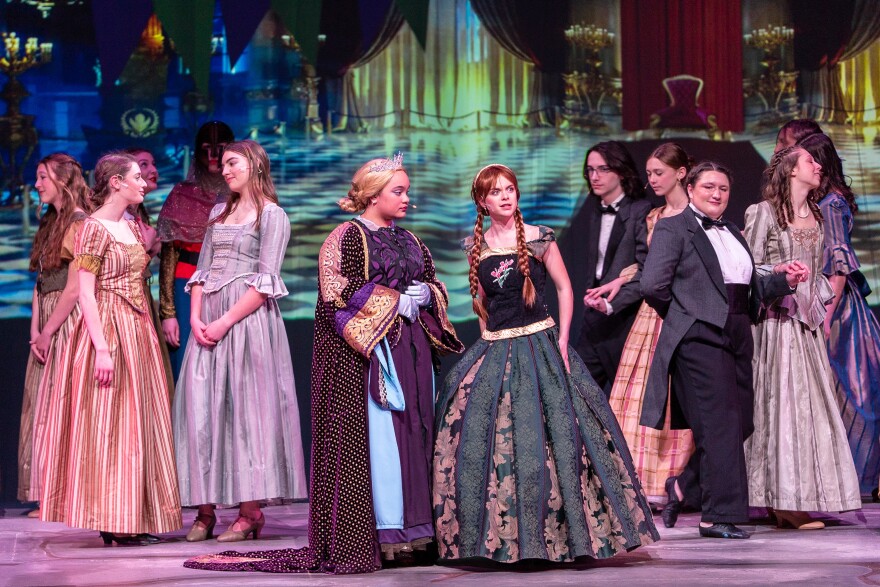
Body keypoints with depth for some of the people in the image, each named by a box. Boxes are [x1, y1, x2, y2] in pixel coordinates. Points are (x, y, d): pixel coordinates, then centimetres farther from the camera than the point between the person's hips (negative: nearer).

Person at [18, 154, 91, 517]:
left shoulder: (80, 224, -10)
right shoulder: (50, 223, 16)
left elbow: (74, 288, -15)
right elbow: (41, 283, 12)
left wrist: (47, 332, -12)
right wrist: (35, 330, 1)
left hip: (69, 322, -8)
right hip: (46, 327, 8)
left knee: (64, 408, -6)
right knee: (44, 409, 8)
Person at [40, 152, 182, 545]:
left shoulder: (132, 228, 15)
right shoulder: (94, 228, -10)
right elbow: (85, 294, -16)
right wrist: (102, 347, -22)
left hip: (138, 331, 9)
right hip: (108, 329, -9)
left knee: (139, 421, 8)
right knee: (109, 423, -6)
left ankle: (133, 519, 13)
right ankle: (113, 523, -2)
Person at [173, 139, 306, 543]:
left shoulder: (272, 216, 0)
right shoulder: (219, 213, 20)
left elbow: (265, 282, -9)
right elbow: (202, 270, 15)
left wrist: (226, 322, -15)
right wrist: (195, 317, -1)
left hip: (248, 318, -6)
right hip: (209, 322, 6)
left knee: (245, 407, -8)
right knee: (201, 409, -1)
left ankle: (250, 511, -6)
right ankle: (205, 511, 1)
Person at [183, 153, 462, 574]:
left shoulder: (408, 241, 19)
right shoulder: (346, 237, -3)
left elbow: (434, 283, 23)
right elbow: (339, 291, -14)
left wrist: (424, 294, 0)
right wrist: (394, 301, -14)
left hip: (411, 348, 7)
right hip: (366, 351, -7)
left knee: (414, 434, 4)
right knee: (375, 434, -10)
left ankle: (411, 528, 9)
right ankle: (367, 537, -7)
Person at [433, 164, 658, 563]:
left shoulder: (538, 238, 0)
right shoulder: (475, 246, 9)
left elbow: (564, 287, 2)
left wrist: (562, 339, -6)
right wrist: (488, 336, 8)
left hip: (539, 344, -3)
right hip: (493, 351, 3)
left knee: (550, 434, -6)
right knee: (481, 436, -1)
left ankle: (552, 530, 5)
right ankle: (497, 534, 11)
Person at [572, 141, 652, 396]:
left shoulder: (641, 212, -10)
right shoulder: (592, 209, 13)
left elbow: (646, 272, -16)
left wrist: (612, 303, -25)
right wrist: (591, 294, 8)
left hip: (625, 317, -6)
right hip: (594, 318, 6)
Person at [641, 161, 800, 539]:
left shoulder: (733, 234, 21)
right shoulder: (673, 228, -3)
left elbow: (750, 288, 20)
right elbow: (652, 285, -14)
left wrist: (784, 280, 5)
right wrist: (682, 316, -3)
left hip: (736, 338, 8)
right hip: (700, 338, -8)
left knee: (740, 424, 7)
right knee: (719, 425, -10)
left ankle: (682, 488, 25)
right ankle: (719, 515, -5)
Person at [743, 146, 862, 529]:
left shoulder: (816, 215, 16)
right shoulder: (764, 212, -4)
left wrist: (823, 308, 15)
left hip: (807, 321, 7)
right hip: (776, 319, -7)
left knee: (811, 403, 2)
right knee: (782, 401, -9)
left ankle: (798, 499, 6)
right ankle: (784, 501, -7)